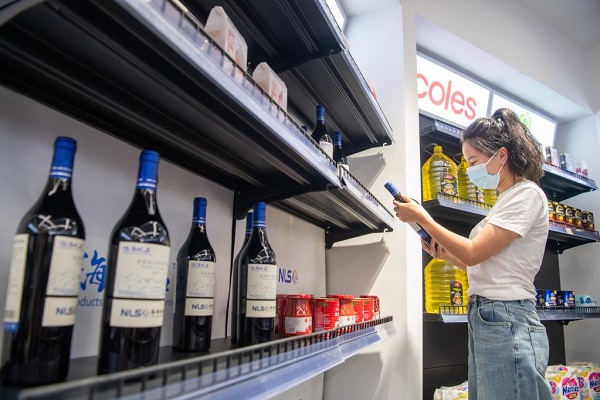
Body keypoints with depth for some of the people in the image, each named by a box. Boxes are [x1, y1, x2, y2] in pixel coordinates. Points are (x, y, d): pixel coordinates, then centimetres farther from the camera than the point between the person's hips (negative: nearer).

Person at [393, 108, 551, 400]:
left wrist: (422, 218, -10)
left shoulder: (527, 194, -9)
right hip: (485, 320, 9)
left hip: (506, 322, -9)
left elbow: (473, 253, -16)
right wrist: (446, 255, 10)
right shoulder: (507, 200, 19)